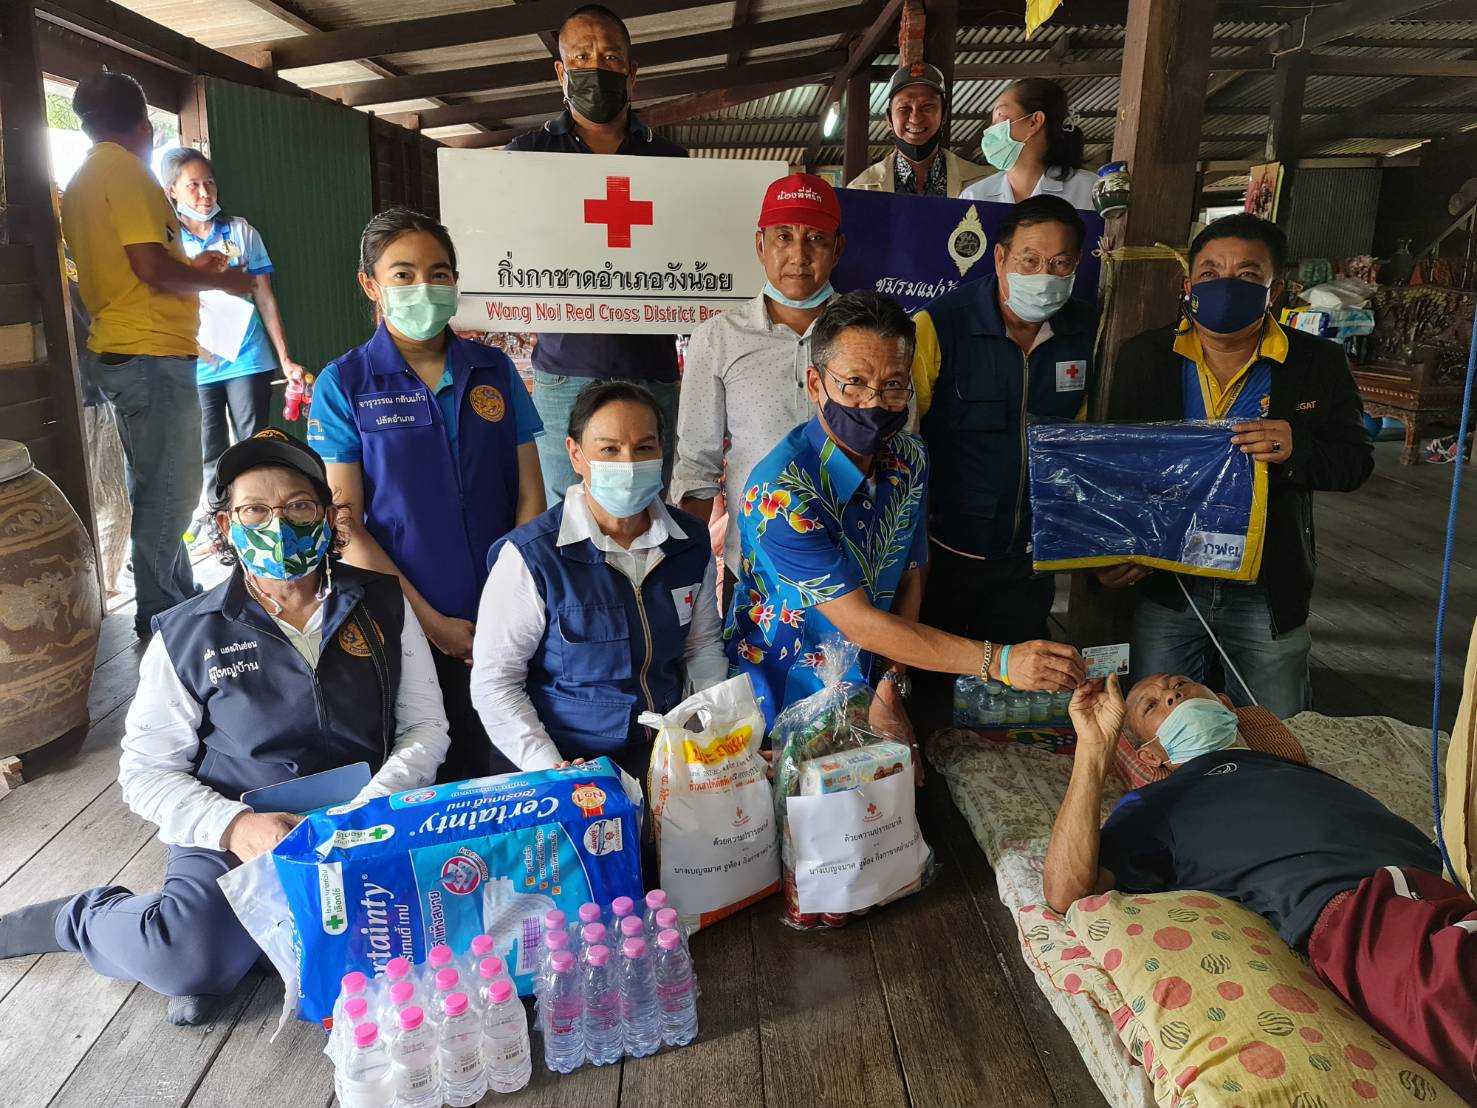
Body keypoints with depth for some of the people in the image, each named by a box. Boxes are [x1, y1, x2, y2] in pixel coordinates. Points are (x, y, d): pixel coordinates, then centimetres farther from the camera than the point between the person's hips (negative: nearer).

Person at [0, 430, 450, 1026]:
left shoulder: (383, 606, 5)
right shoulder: (188, 635, 3)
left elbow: (425, 726, 5)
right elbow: (148, 769, 2)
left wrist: (365, 813, -13)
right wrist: (232, 825, -18)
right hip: (235, 836, -1)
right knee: (187, 955, -29)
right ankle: (87, 918, 6)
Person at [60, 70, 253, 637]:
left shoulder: (80, 182, 20)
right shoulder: (125, 171, -10)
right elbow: (152, 266, -19)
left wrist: (193, 269, 24)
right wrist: (220, 280, -4)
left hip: (116, 351, 10)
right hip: (152, 355, -10)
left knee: (158, 487, 16)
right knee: (170, 491, -4)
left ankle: (178, 601, 26)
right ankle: (160, 617, 3)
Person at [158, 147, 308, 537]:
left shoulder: (241, 232, 4)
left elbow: (265, 298, 5)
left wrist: (285, 359, 0)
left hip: (248, 359, 0)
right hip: (195, 367, 0)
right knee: (210, 456, 9)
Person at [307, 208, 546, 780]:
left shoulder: (495, 371, 4)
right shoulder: (343, 384, -3)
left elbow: (529, 497, 4)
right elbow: (346, 527, -6)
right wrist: (430, 621, -11)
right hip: (406, 627, -2)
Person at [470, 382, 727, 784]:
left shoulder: (691, 541, 3)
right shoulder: (530, 556, -12)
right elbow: (493, 682, -8)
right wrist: (551, 772, -18)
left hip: (671, 751, 5)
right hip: (573, 763, -4)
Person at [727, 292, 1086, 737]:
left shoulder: (909, 461, -1)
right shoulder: (781, 493, -24)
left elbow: (910, 578, 7)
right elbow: (860, 625, -22)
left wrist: (890, 688, -6)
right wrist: (1000, 661, -24)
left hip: (868, 692, 5)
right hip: (779, 705, -4)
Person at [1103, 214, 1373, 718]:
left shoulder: (1317, 364, -3)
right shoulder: (1144, 357, -2)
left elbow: (1356, 461, -1)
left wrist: (1298, 449, -23)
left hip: (1269, 593, 0)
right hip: (1164, 585, 0)